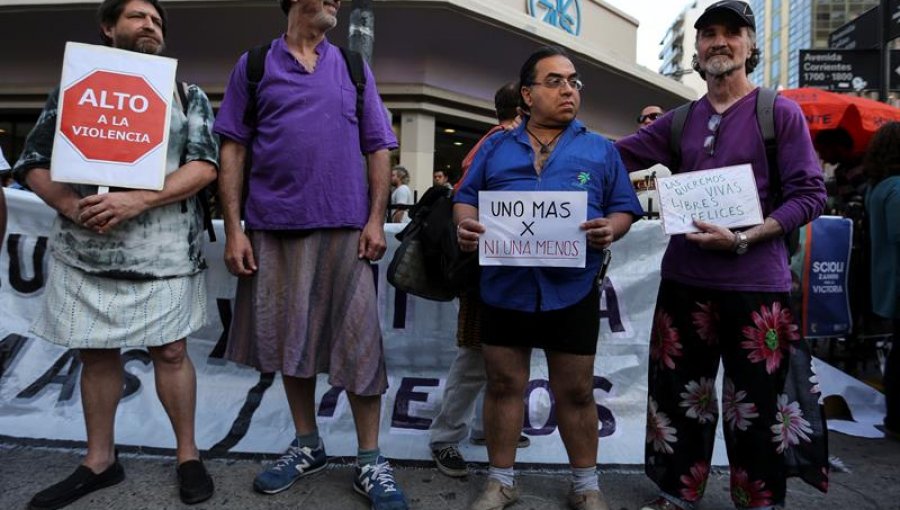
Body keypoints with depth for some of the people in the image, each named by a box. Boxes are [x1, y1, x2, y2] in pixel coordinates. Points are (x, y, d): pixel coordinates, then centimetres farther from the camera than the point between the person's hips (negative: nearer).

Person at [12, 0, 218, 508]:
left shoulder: (189, 95, 7)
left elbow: (204, 165, -6)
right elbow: (33, 164, 8)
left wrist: (137, 200, -18)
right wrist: (69, 204, -13)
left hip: (164, 250, -2)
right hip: (84, 249, 3)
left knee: (171, 351, 2)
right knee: (96, 353, 11)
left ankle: (188, 455, 17)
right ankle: (100, 460, 27)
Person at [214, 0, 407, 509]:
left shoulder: (354, 68, 13)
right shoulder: (254, 65, 10)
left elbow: (379, 149, 8)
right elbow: (233, 150, 6)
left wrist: (376, 219, -4)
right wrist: (234, 228, -3)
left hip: (343, 227, 0)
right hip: (273, 227, 1)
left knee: (359, 342, -2)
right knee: (290, 338, 10)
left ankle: (371, 460, 11)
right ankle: (307, 445, 27)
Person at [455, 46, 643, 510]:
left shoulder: (600, 150, 10)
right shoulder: (496, 147, 12)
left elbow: (623, 208, 7)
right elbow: (465, 198, 10)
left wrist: (610, 229, -15)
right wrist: (465, 224, -12)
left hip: (572, 291, 0)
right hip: (504, 287, 1)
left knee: (576, 392, 10)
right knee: (503, 385, 10)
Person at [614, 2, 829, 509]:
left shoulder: (781, 113, -2)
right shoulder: (679, 122, 10)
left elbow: (810, 195, -6)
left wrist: (742, 240, -17)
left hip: (756, 285, -4)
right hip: (685, 281, 4)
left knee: (758, 407, 7)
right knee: (679, 395, 13)